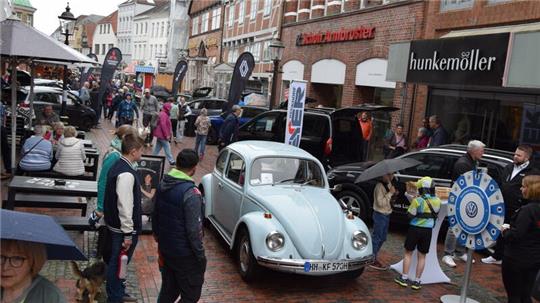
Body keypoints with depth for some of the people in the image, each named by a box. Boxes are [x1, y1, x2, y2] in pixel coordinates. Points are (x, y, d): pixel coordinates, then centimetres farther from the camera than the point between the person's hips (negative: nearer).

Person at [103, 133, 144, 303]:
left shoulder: (118, 166, 6)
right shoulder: (126, 174, -26)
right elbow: (125, 206, -26)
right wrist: (128, 233, -21)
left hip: (115, 225, 10)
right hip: (123, 229, -10)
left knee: (117, 262, 23)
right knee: (118, 263, 6)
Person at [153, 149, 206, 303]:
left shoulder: (163, 184, 0)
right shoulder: (191, 193, -25)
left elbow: (155, 215, 13)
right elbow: (194, 230, -24)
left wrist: (157, 233, 28)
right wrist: (200, 255, -13)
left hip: (165, 248, 8)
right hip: (184, 254, -8)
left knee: (168, 290, 22)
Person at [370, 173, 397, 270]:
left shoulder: (389, 184, 7)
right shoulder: (379, 186, -21)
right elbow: (380, 202, -25)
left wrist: (394, 194, -1)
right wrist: (390, 193, -25)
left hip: (386, 214, 9)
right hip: (380, 215, -9)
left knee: (382, 238, 18)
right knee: (377, 237, -1)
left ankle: (374, 256, 31)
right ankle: (373, 260, 7)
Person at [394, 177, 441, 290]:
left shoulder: (417, 200, -17)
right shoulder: (437, 201, -4)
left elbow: (410, 215, -13)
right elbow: (436, 213, 8)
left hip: (415, 229, -3)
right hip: (428, 230, 3)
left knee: (408, 253, 11)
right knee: (422, 256, 11)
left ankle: (404, 278, 12)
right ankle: (417, 281, 14)